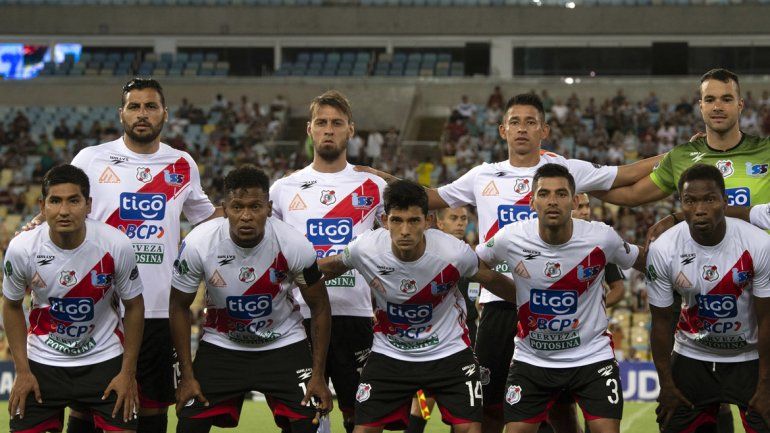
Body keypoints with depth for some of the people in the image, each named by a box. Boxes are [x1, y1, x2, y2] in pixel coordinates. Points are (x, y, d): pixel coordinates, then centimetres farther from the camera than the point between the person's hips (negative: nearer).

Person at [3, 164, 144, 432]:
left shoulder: (116, 245, -19)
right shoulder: (21, 248, -16)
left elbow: (133, 306, -4)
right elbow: (12, 307, 1)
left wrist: (128, 373, -5)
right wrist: (22, 371, -2)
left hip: (105, 359, -1)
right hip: (43, 359, 1)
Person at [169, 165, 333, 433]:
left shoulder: (295, 245, -22)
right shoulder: (198, 244, -21)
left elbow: (319, 307, -6)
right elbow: (179, 306, -5)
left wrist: (318, 375, -7)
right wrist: (187, 376, -5)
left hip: (283, 344, 0)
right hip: (220, 345, 1)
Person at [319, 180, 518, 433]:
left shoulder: (455, 253, -24)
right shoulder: (365, 248, -21)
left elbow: (491, 280, -4)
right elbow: (332, 266, 2)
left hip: (448, 352, -1)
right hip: (389, 353, 1)